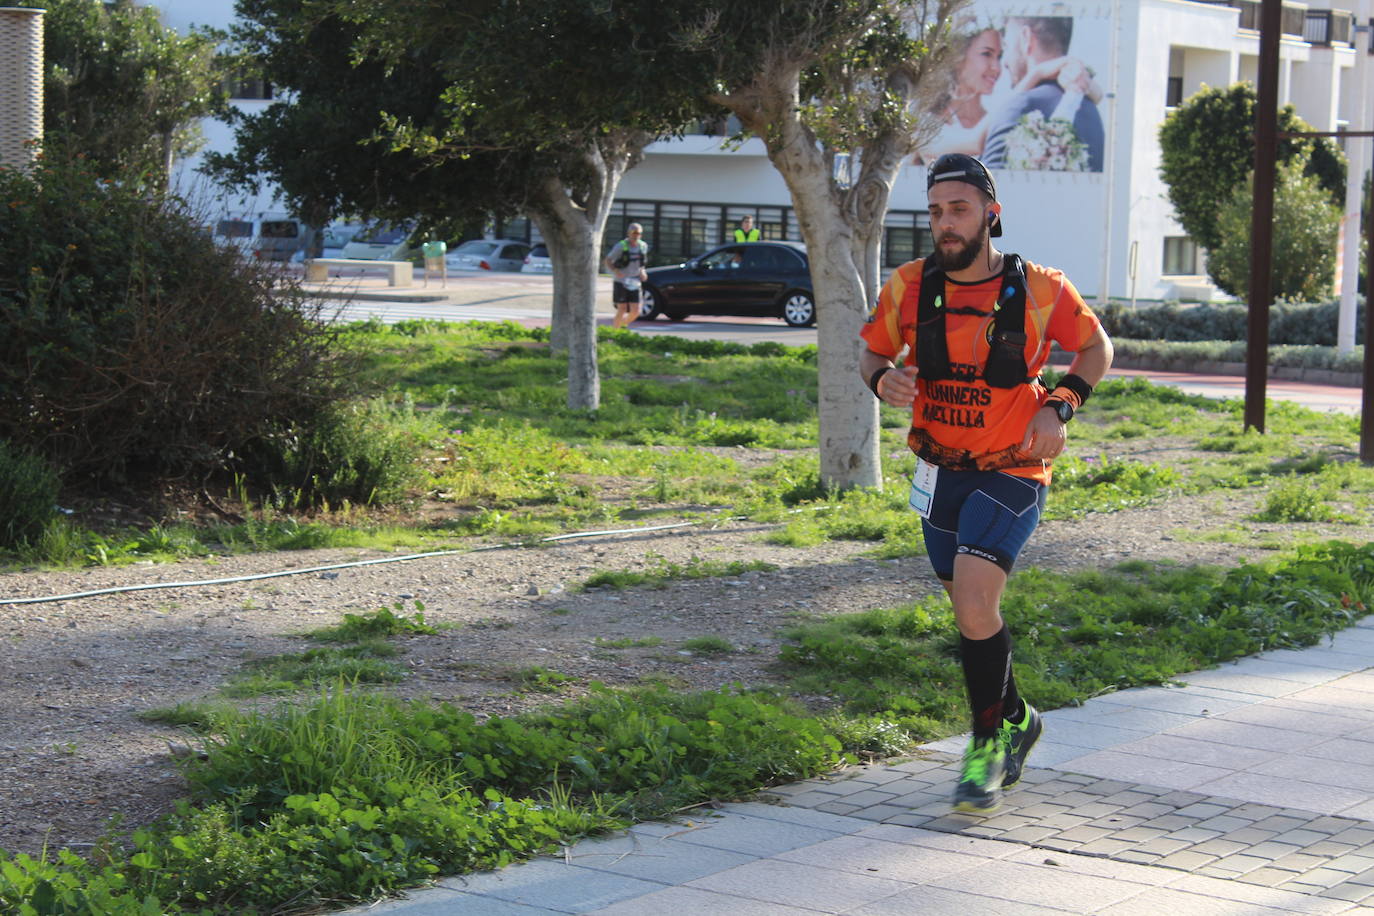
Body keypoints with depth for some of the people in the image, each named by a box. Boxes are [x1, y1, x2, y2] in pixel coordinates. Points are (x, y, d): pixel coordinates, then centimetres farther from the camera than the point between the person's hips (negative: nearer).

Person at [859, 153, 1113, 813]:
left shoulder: (1039, 290, -11)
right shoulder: (909, 287, -6)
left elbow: (1095, 348, 5)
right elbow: (871, 348, 9)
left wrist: (1058, 406, -10)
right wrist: (882, 378, -14)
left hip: (1011, 472, -4)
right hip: (941, 471, 4)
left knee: (974, 603, -20)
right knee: (971, 612, 15)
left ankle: (989, 741, -1)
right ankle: (1015, 719, 39)